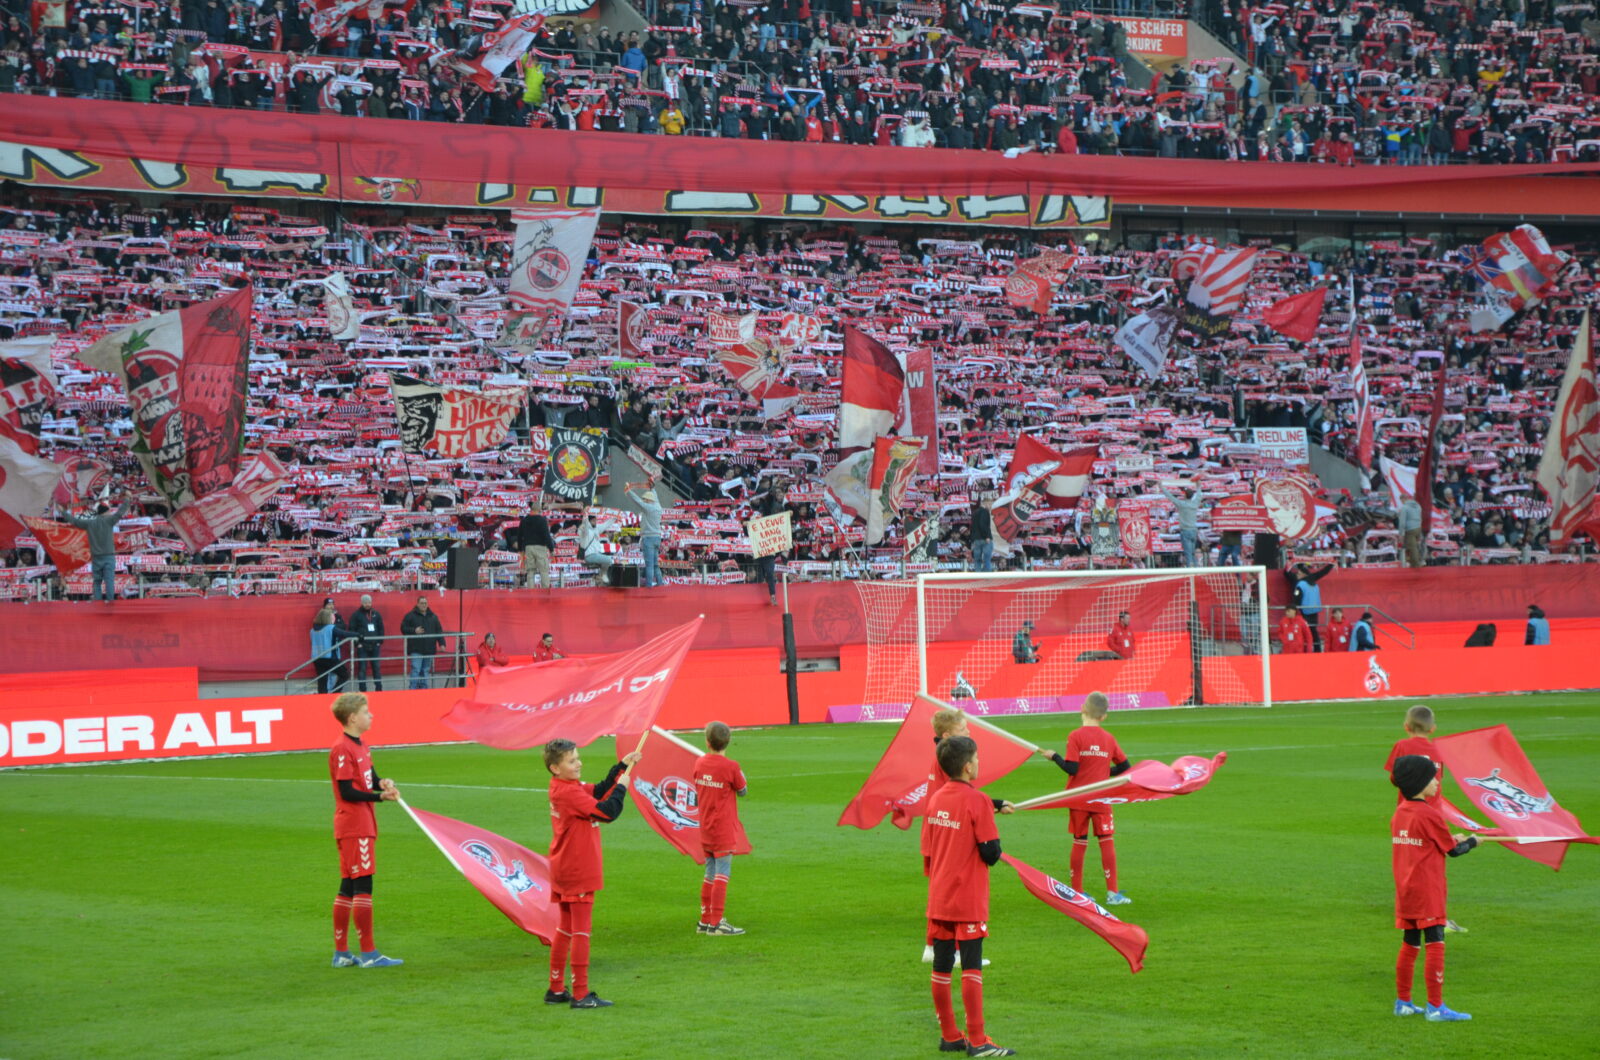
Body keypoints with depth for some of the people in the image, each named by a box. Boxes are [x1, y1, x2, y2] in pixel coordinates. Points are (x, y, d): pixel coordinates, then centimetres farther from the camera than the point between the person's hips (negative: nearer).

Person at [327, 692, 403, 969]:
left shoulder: (361, 746, 14)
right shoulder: (342, 750, -16)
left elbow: (370, 778, 19)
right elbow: (347, 792, -19)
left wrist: (383, 783, -3)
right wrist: (380, 796, -19)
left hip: (363, 825, 10)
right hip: (353, 826, -10)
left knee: (348, 887, 12)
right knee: (363, 884, -8)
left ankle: (341, 953, 16)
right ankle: (368, 953, -6)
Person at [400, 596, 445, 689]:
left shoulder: (433, 617, 14)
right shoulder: (410, 615, 1)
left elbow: (439, 631, 14)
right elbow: (403, 628, -1)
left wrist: (442, 643, 2)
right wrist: (414, 631, -17)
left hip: (429, 650, 5)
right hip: (416, 650, -5)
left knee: (426, 671, 9)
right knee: (415, 670, -11)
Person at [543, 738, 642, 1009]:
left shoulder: (563, 788, 8)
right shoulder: (570, 793, -21)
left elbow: (599, 791, 16)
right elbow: (607, 812, -26)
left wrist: (622, 766, 8)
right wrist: (622, 786, -12)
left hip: (563, 871, 10)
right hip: (579, 872, -10)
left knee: (566, 929, 17)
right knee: (581, 931, -5)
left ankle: (556, 990, 23)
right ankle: (581, 995, -2)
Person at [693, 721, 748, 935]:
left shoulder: (699, 763, 1)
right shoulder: (730, 767, -16)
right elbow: (742, 791, -3)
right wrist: (741, 776, 15)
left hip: (705, 829, 6)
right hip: (724, 830, -6)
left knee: (710, 875, 15)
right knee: (722, 875, -4)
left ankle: (705, 920, 20)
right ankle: (716, 923, -5)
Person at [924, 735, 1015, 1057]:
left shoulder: (935, 800, 7)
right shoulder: (977, 801, -14)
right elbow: (991, 852, -17)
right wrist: (994, 846, 5)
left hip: (938, 900, 7)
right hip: (969, 903, -7)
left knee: (941, 968, 8)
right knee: (971, 968, -4)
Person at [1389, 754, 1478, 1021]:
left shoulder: (1399, 814, 8)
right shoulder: (1430, 815, -15)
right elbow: (1453, 850, -7)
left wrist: (1452, 839, 19)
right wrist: (1471, 841, 12)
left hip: (1405, 890, 8)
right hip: (1427, 891, -8)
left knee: (1409, 945, 14)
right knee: (1435, 945, -5)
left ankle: (1402, 1002, 19)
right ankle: (1435, 1006, -6)